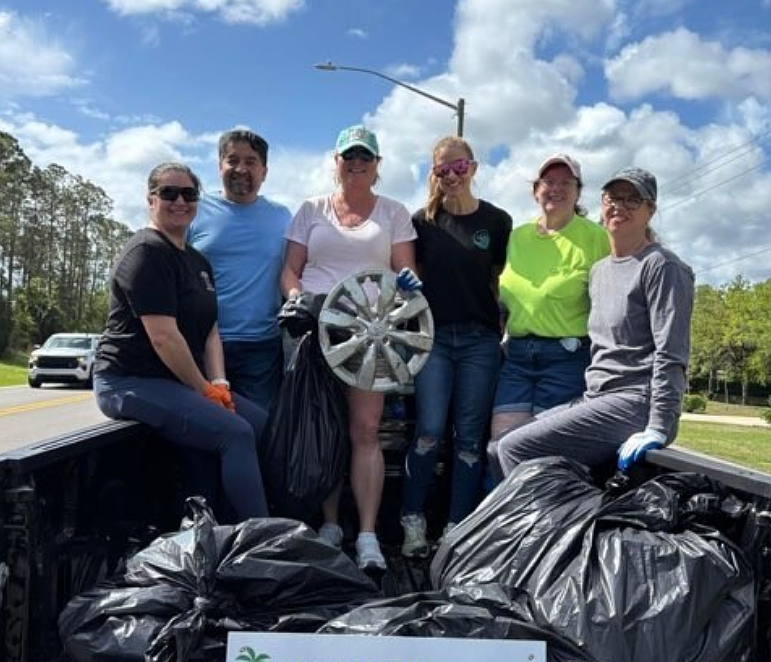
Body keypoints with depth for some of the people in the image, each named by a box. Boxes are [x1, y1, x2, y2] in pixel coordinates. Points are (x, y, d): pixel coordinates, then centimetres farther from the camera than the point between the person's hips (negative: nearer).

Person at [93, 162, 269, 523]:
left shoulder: (198, 261, 17)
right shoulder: (146, 253, -12)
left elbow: (210, 329, 13)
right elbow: (163, 336, -20)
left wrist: (219, 383, -2)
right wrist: (203, 388, -13)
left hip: (185, 381, 9)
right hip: (132, 381, -9)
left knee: (265, 423, -5)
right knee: (236, 433, -23)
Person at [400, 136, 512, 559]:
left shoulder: (497, 222, 6)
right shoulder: (423, 221, 7)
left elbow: (502, 282, 10)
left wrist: (504, 330, 2)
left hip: (480, 338, 1)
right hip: (434, 335, 0)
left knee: (470, 437, 2)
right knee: (429, 432, -9)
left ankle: (457, 529, 11)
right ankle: (413, 523, 5)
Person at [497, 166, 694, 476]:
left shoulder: (661, 266, -6)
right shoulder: (598, 270, 20)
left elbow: (671, 355, -15)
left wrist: (657, 429, -23)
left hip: (634, 403, -9)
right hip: (595, 398, 9)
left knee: (515, 449, -19)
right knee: (501, 444, 3)